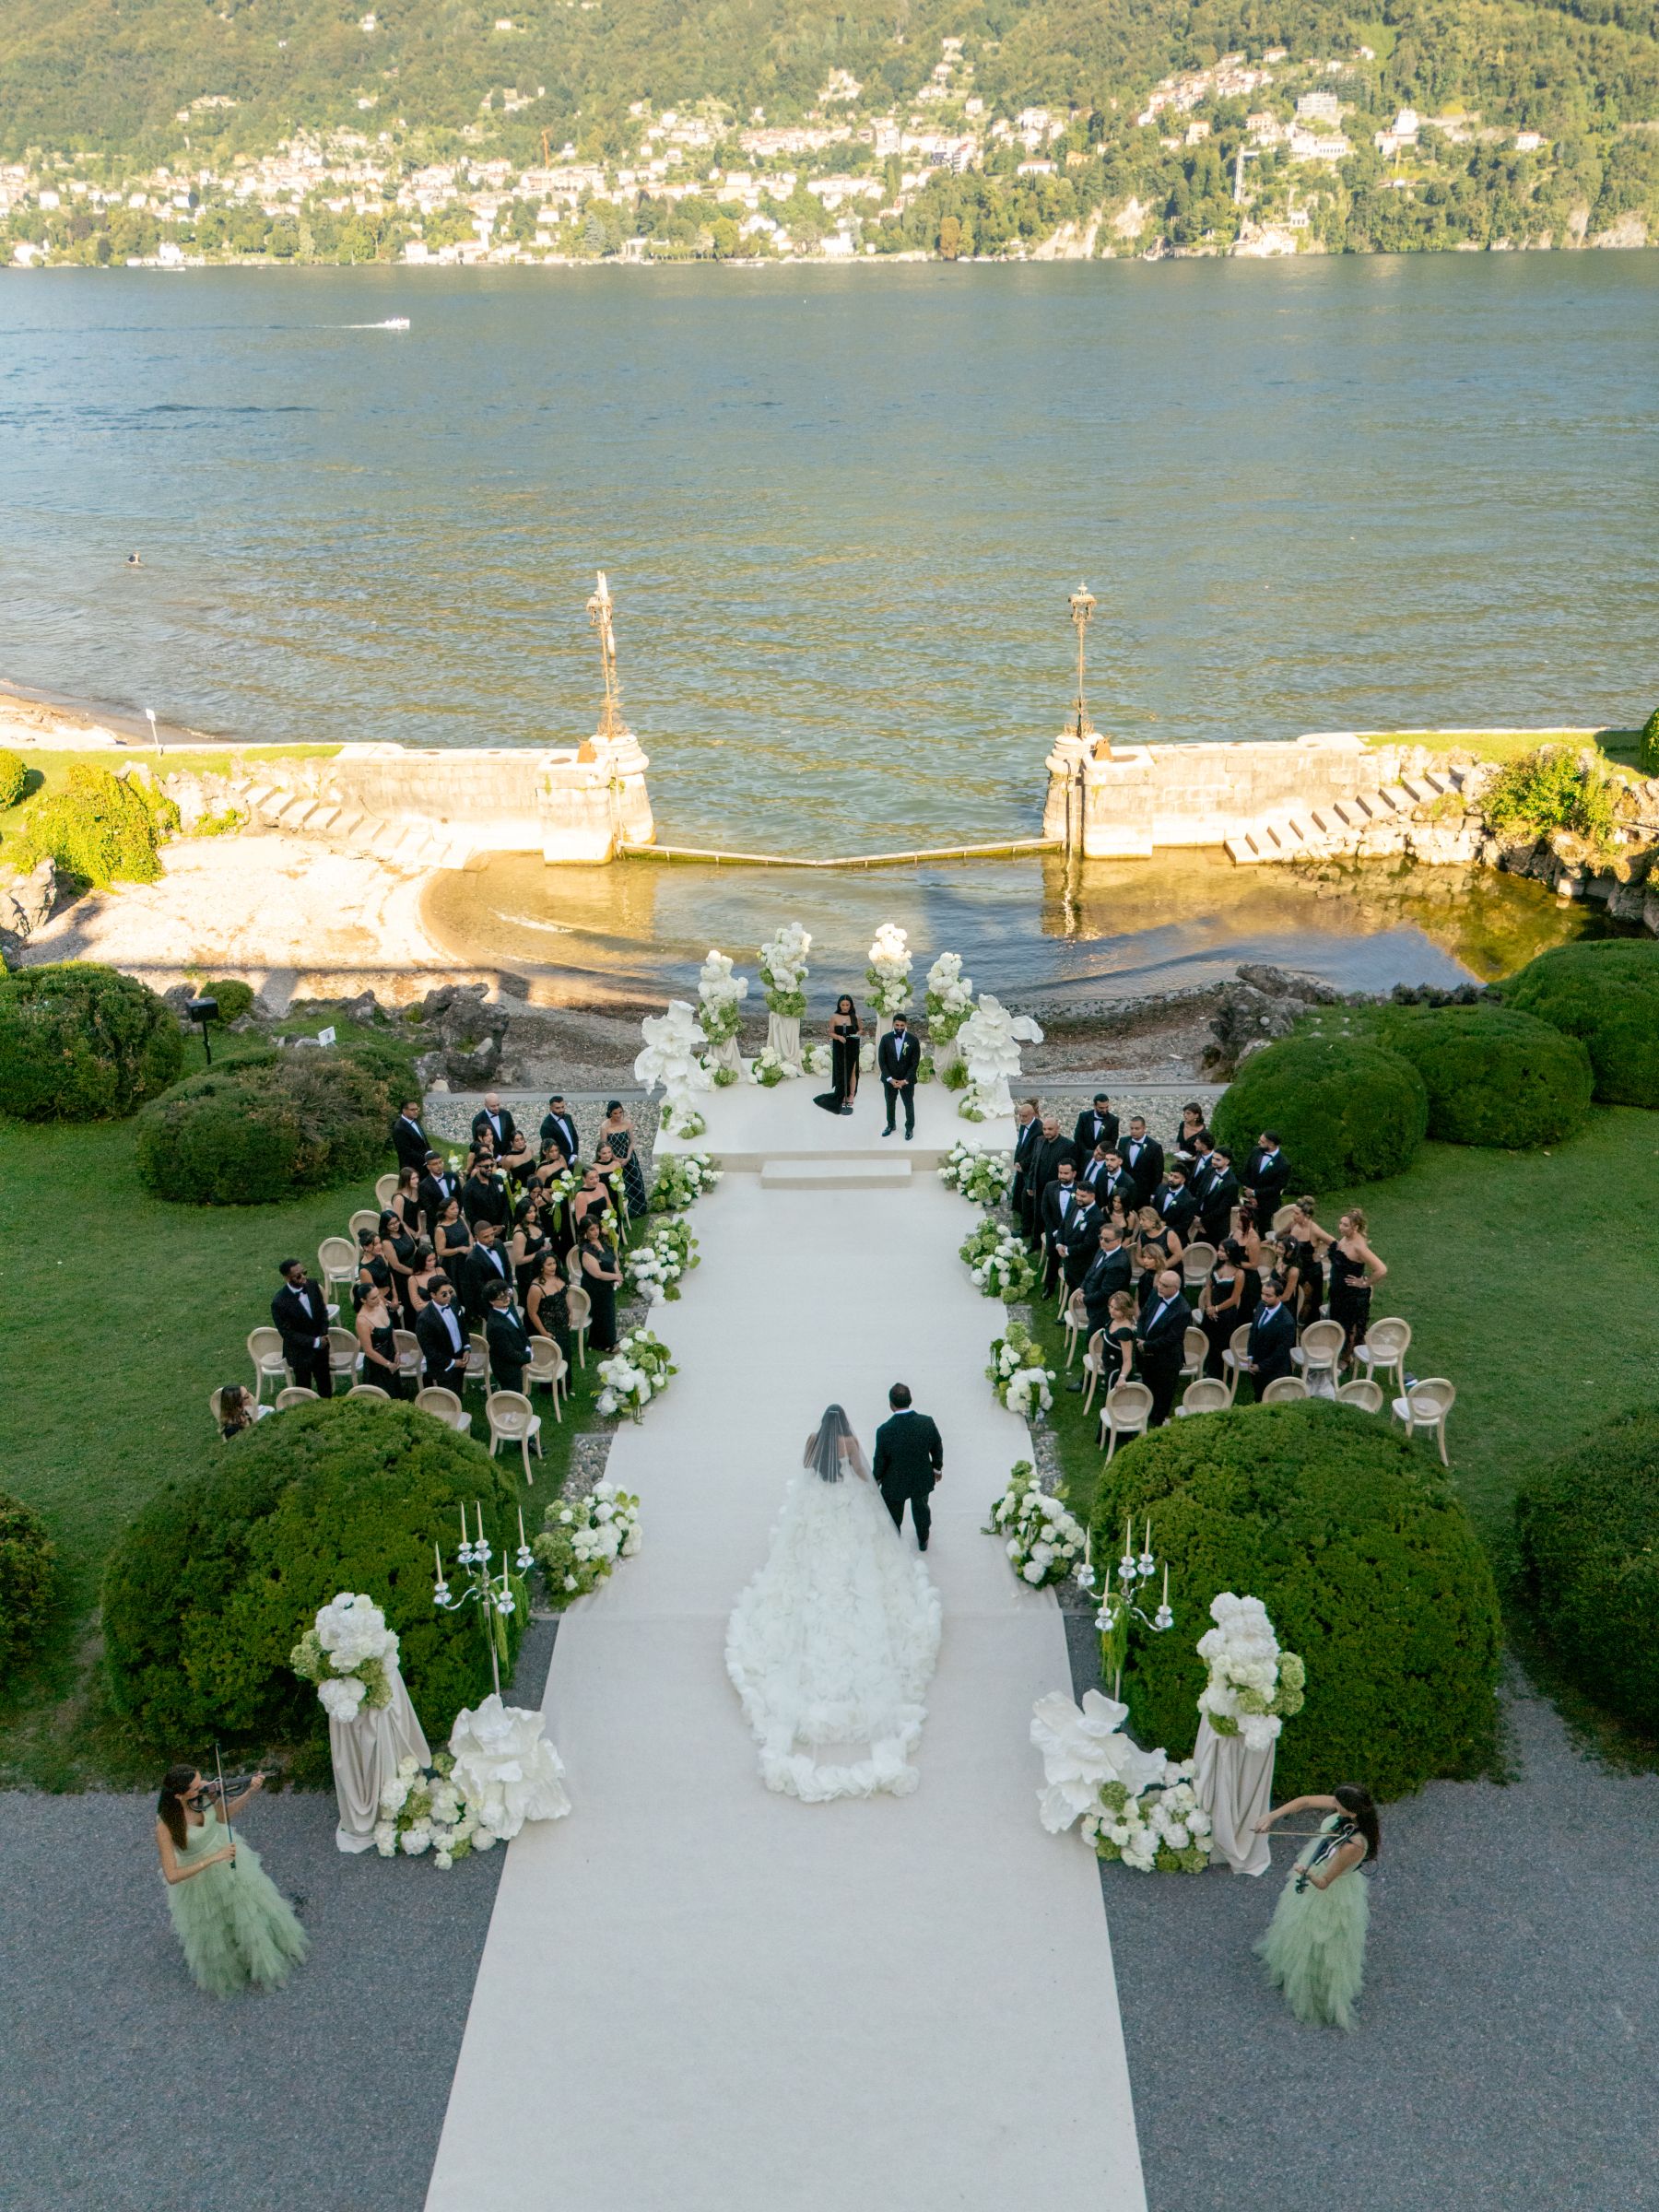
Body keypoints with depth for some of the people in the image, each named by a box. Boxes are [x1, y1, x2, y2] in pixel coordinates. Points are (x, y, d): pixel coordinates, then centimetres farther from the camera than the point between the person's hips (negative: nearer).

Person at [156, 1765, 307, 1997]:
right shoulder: (165, 1826, -35)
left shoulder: (205, 1791, -22)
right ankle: (219, 1973, 53)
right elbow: (172, 1876, -36)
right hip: (199, 1878, -5)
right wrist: (214, 1858, -41)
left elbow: (224, 1817, -3)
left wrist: (249, 1793, -18)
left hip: (230, 1861, 5)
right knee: (212, 1929, 20)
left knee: (253, 1909, 24)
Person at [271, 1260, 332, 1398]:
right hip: (300, 1353, -5)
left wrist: (324, 1336, -10)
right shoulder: (279, 1303, -27)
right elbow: (287, 1333, -20)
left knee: (325, 1386, 23)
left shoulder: (313, 1285, -12)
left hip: (321, 1346, 5)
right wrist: (314, 1342, -22)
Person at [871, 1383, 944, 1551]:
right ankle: (923, 1540, 55)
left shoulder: (885, 1431, -32)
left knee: (893, 1516, 25)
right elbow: (937, 1448, -8)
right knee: (921, 1509, 31)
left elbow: (880, 1460, -18)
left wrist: (876, 1479, 3)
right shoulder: (927, 1422, -25)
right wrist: (937, 1468, 12)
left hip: (894, 1483, -2)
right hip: (922, 1479, 2)